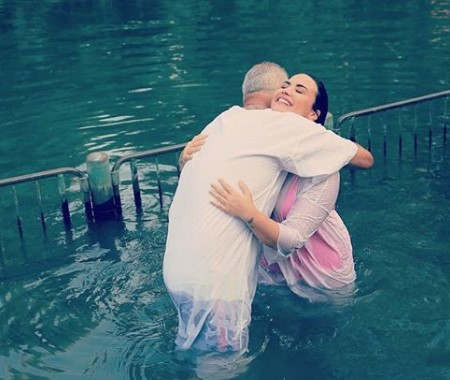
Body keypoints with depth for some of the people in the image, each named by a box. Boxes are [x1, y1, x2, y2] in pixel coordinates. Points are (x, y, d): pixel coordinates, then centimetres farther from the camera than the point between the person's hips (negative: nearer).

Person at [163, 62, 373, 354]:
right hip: (213, 283, -7)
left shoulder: (225, 120, 12)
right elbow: (366, 158, 0)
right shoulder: (283, 125, -7)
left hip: (177, 270, 8)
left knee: (195, 360, 23)